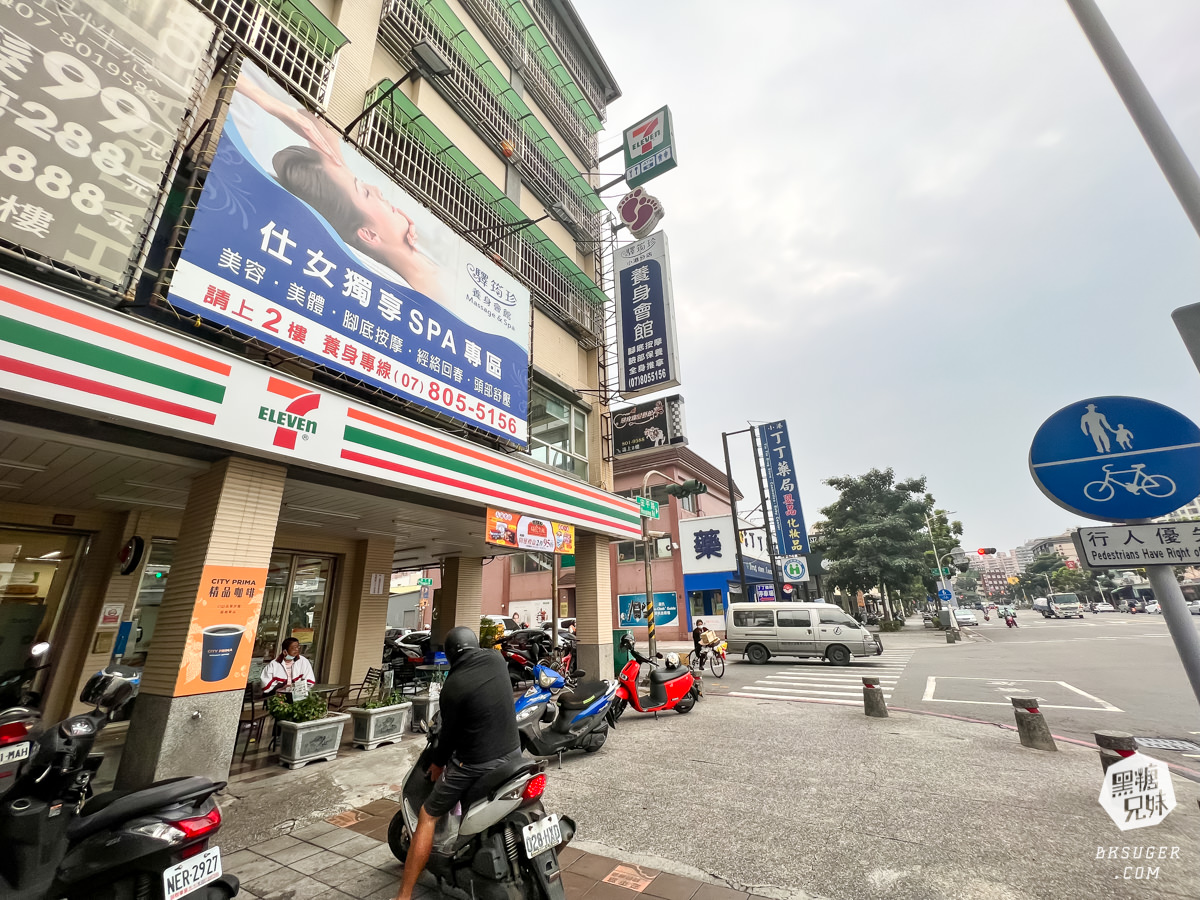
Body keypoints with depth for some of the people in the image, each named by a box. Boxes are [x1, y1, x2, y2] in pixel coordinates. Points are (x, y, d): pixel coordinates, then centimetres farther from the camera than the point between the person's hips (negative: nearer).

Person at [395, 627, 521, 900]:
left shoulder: (453, 685, -18)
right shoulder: (497, 660, -5)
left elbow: (450, 731, -7)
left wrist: (438, 763, 12)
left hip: (476, 763, -5)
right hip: (512, 752, 6)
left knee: (427, 817, 14)